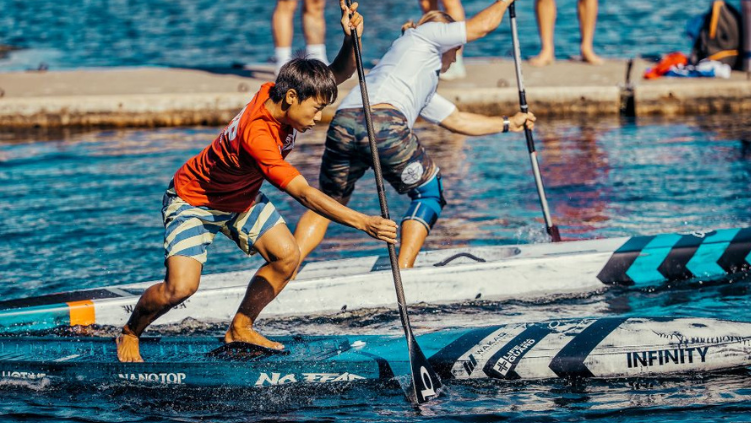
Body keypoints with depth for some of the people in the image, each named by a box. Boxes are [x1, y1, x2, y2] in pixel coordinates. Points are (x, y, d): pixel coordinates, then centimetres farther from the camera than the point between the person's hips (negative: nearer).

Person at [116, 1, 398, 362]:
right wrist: (363, 223, -47)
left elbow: (341, 72, -8)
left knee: (287, 255, -8)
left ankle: (240, 329, 13)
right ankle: (130, 334, 9)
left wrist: (351, 40, -32)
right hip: (193, 200, -8)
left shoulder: (276, 93, -18)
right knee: (181, 287, -21)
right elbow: (304, 194, -43)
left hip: (241, 198, 8)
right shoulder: (256, 135, -41)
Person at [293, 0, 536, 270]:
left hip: (342, 124, 7)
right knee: (429, 194, 13)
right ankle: (403, 270, -2)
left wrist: (509, 124, 58)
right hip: (385, 124, -7)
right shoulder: (424, 35, 24)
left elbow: (458, 121, 49)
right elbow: (485, 24, 26)